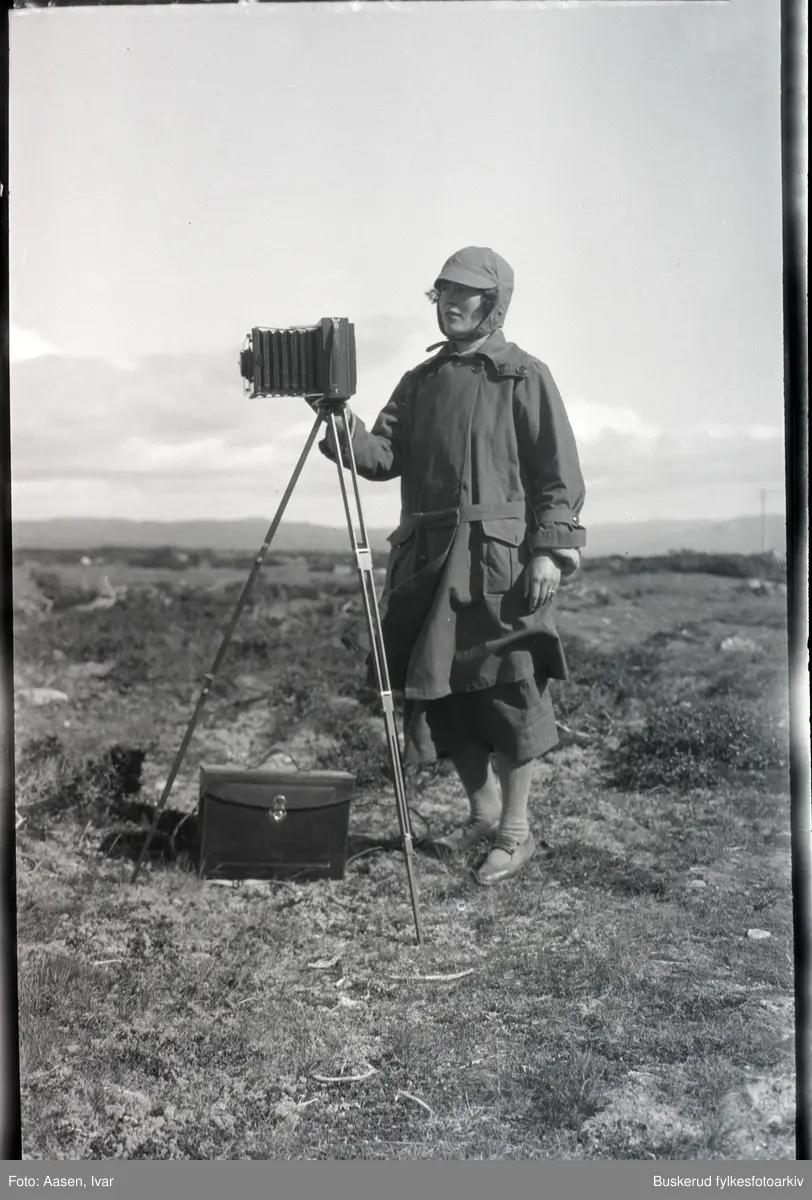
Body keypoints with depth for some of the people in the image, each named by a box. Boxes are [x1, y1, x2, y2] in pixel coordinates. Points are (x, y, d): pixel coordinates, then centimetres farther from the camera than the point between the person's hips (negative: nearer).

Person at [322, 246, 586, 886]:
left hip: (502, 559, -6)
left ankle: (516, 833, 10)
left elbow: (559, 475, -4)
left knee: (506, 692, -3)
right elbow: (382, 457, 9)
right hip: (429, 560, 6)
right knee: (439, 690, 8)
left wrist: (552, 550, -13)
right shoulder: (421, 381, 17)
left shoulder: (525, 377, 1)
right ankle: (484, 812, 26)